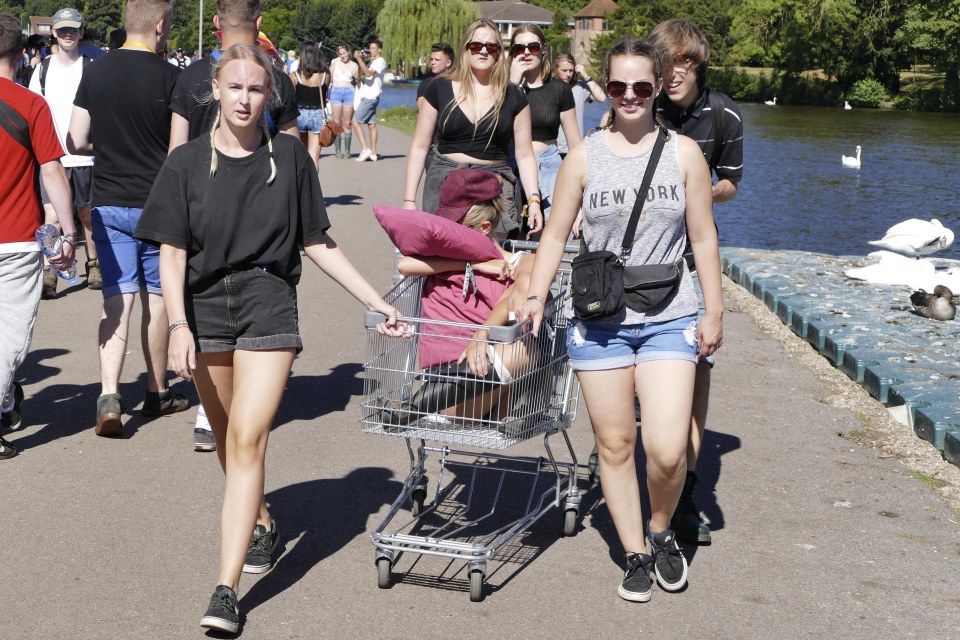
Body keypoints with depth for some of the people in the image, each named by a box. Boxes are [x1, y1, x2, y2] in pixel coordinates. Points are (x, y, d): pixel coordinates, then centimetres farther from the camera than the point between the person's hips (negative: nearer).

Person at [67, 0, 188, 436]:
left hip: (108, 203, 3)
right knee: (156, 297, 12)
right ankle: (157, 393, 24)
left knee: (116, 301, 3)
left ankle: (109, 395, -12)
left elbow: (76, 143, 4)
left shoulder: (95, 72, 1)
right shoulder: (170, 77, -10)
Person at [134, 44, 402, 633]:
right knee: (228, 438, 15)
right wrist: (179, 325, -13)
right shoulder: (188, 163, 2)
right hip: (206, 308, 2)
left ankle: (227, 588, -15)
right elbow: (172, 252, -1)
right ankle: (261, 522, 45)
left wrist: (378, 302, 3)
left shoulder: (289, 158, 2)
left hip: (268, 306, -2)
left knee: (248, 438, -13)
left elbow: (319, 244, 6)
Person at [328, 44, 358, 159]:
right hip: (336, 92, 1)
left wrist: (356, 77, -8)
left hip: (349, 92, -1)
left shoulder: (354, 65, 7)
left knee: (347, 123, -2)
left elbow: (358, 82, 9)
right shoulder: (335, 62, 9)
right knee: (336, 123, -3)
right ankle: (337, 150, 0)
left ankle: (347, 151, 2)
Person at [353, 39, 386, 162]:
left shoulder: (381, 62, -9)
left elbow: (368, 73, -23)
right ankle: (373, 153, 7)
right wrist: (361, 60, 4)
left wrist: (359, 59, -24)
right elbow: (361, 74, 16)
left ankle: (365, 149, -16)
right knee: (371, 124, 7)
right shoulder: (371, 62, 20)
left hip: (371, 97, -9)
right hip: (367, 96, 9)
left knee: (356, 121, -12)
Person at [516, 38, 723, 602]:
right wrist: (536, 296, -7)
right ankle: (636, 555, 22)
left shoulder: (684, 152, 3)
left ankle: (661, 530, 18)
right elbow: (557, 233, 6)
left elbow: (703, 237, 6)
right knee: (615, 445, 6)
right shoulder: (584, 157, 3)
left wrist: (714, 312, 5)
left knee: (667, 451, -11)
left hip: (669, 319, -1)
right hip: (599, 320, 1)